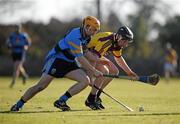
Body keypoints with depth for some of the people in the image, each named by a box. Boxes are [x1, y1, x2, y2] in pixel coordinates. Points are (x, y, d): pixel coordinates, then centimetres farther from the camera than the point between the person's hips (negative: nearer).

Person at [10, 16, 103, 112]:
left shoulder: (85, 36, 3)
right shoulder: (75, 37, -25)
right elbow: (80, 58, -27)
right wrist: (94, 71, -24)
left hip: (68, 64, 9)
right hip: (56, 59, -8)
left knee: (86, 81, -11)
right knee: (41, 86, -16)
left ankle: (61, 101, -10)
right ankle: (18, 105, 0)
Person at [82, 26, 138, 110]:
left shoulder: (117, 43, -1)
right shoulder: (107, 41, -32)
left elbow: (118, 58, 18)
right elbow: (93, 57, -38)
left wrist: (129, 72, 17)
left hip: (96, 55, 10)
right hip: (86, 54, -10)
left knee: (114, 71, 5)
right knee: (104, 71, -26)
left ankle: (96, 96, 8)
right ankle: (90, 100, -17)